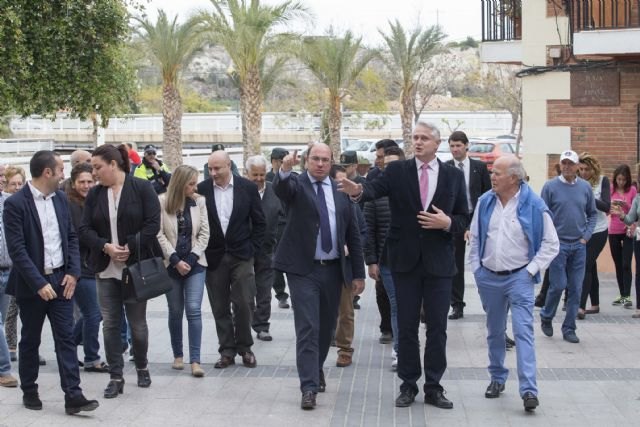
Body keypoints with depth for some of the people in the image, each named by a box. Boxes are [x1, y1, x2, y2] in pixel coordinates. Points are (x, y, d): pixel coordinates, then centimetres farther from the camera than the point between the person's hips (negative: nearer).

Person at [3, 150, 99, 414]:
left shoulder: (60, 198, 7)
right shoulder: (15, 204, -12)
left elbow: (72, 237, 11)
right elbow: (16, 249, -16)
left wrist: (73, 272, -1)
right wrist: (39, 283, -19)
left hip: (61, 280, 4)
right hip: (32, 284, -4)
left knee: (66, 338, 0)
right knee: (30, 340, 10)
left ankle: (73, 396, -1)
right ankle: (29, 392, 25)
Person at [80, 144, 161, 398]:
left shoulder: (142, 188, -6)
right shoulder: (94, 194, 6)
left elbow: (153, 224, -11)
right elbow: (85, 230, 3)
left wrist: (130, 247, -17)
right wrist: (106, 246, -14)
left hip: (136, 266, -3)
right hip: (106, 269, 3)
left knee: (137, 322, 7)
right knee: (110, 323, 3)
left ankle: (142, 368, 28)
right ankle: (116, 377, 10)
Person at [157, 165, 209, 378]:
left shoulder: (199, 201, 1)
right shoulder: (162, 202, -5)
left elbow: (204, 233, 1)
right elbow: (159, 234, -8)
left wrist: (191, 259, -8)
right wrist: (176, 260, -12)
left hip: (194, 264, 1)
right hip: (171, 264, -1)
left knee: (194, 310, -8)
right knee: (175, 311, 9)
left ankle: (195, 360, -7)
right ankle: (178, 355, 22)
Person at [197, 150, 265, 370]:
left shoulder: (248, 187, -3)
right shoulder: (201, 190, -2)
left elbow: (259, 222, 3)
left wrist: (252, 249, -1)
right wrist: (201, 252, 1)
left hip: (241, 255, -1)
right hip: (214, 256, 1)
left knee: (243, 304, -3)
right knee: (220, 307, 5)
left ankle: (244, 347, 15)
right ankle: (227, 351, 15)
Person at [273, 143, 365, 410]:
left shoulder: (341, 191, 8)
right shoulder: (296, 184, -1)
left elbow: (352, 234, 10)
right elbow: (280, 187, -27)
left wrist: (358, 273, 7)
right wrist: (285, 170, -49)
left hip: (333, 269, 4)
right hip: (303, 269, -4)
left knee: (326, 327, 14)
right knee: (307, 328, -8)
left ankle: (317, 370, 36)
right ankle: (309, 387, -8)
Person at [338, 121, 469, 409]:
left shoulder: (454, 175, 3)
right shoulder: (397, 171, 0)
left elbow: (464, 219, 5)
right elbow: (375, 188, -20)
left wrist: (447, 223, -16)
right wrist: (358, 191, -42)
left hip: (439, 262, 0)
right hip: (405, 260, 0)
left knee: (437, 328, 5)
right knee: (406, 326, 7)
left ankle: (433, 387, 16)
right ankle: (408, 385, 18)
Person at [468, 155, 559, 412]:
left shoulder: (533, 206, -9)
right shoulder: (485, 202, 3)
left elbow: (551, 244, -3)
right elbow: (475, 238, 12)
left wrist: (531, 270, -8)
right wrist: (476, 269, 6)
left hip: (519, 278, -4)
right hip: (488, 278, 4)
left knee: (523, 332, -11)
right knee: (494, 331, 15)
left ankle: (529, 390, -14)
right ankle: (497, 379, 30)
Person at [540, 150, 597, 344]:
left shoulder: (585, 187, 5)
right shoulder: (550, 186, -5)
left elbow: (592, 214, 12)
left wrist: (586, 236, 2)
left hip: (579, 245, 3)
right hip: (558, 244, -3)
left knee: (575, 288, 4)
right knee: (558, 285, -5)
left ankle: (569, 328, 14)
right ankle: (546, 317, 21)